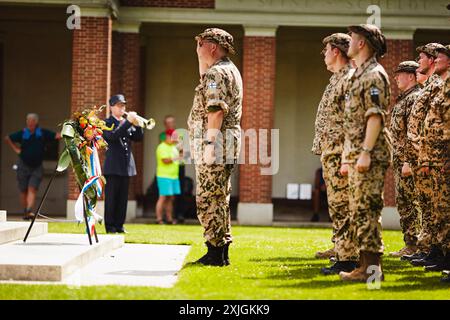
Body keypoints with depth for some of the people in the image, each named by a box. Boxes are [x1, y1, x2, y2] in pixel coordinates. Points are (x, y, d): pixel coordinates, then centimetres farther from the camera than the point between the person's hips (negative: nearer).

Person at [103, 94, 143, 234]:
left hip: (126, 165, 6)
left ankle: (119, 225, 12)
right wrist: (128, 122, -25)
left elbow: (138, 137, 8)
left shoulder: (126, 123, 16)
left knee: (123, 198, 7)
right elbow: (113, 135, -21)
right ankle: (110, 226, 1)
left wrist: (137, 125, -10)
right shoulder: (107, 123, -2)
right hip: (113, 167, -6)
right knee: (111, 197, -2)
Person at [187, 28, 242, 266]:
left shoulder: (216, 73, -13)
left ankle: (215, 253, -8)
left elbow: (216, 111, -22)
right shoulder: (230, 70, 19)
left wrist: (209, 143, -24)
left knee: (209, 199, -8)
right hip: (227, 146, 11)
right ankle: (221, 252, 18)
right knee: (220, 199, 14)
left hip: (215, 142, -11)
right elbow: (205, 85, 36)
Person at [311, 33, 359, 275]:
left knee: (342, 205, -10)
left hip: (341, 152, -10)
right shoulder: (336, 79, 20)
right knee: (336, 204, 13)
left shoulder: (350, 78, -12)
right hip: (330, 152, 10)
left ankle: (347, 259, -10)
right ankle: (340, 248, 19)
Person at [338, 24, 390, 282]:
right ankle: (367, 264, 13)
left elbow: (375, 116, -19)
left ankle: (371, 268, -10)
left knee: (366, 210, -11)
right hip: (356, 156, 10)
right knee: (359, 212, 10)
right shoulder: (358, 76, 21)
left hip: (369, 157, -10)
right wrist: (347, 158, 22)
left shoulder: (374, 75, -9)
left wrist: (365, 152, -24)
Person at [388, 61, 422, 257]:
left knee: (412, 203, -8)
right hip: (399, 160, 10)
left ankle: (414, 245, -6)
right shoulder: (403, 99, 20)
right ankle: (409, 244, 15)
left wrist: (409, 160, -23)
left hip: (407, 159, -10)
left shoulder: (415, 98, -12)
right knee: (402, 203, 11)